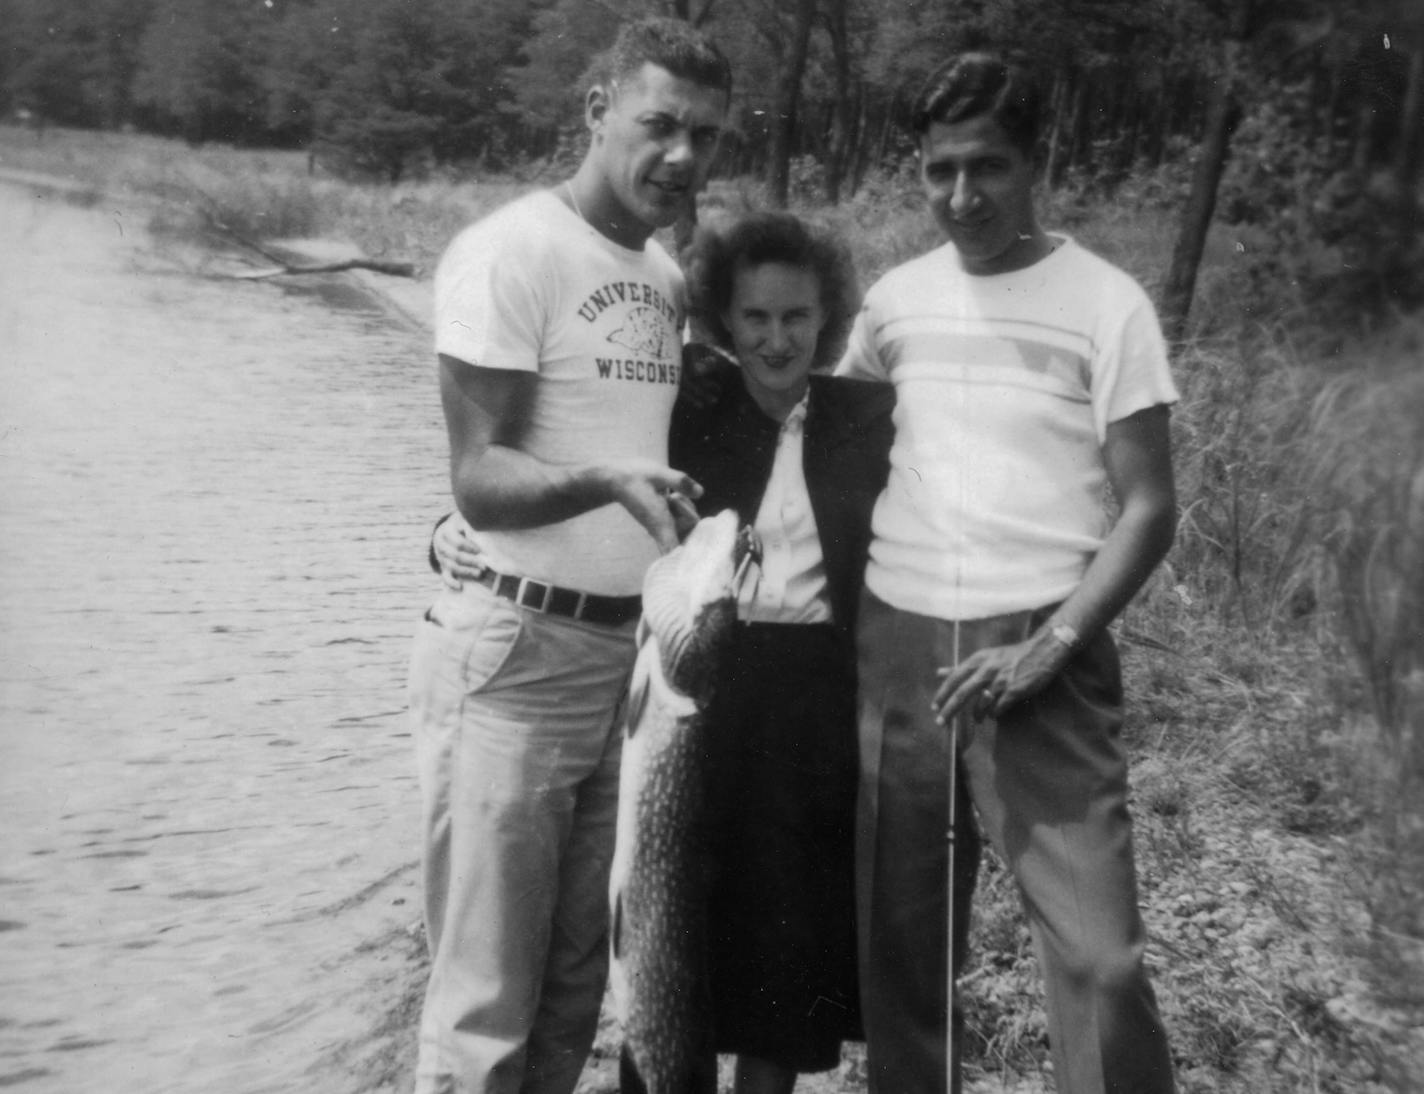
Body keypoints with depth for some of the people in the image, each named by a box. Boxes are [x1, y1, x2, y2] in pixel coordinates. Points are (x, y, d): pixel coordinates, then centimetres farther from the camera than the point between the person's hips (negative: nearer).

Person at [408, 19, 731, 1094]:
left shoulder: (668, 277, 13)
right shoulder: (510, 252, -10)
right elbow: (479, 480, -16)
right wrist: (604, 480, -32)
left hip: (627, 653, 7)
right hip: (516, 656, -7)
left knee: (577, 978, 14)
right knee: (488, 994, -1)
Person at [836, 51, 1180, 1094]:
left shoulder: (1105, 302, -4)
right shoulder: (896, 297, 8)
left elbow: (1149, 509, -6)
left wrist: (1048, 646, -15)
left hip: (1040, 652, -4)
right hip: (895, 644, 4)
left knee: (1099, 956, -10)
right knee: (896, 941, 10)